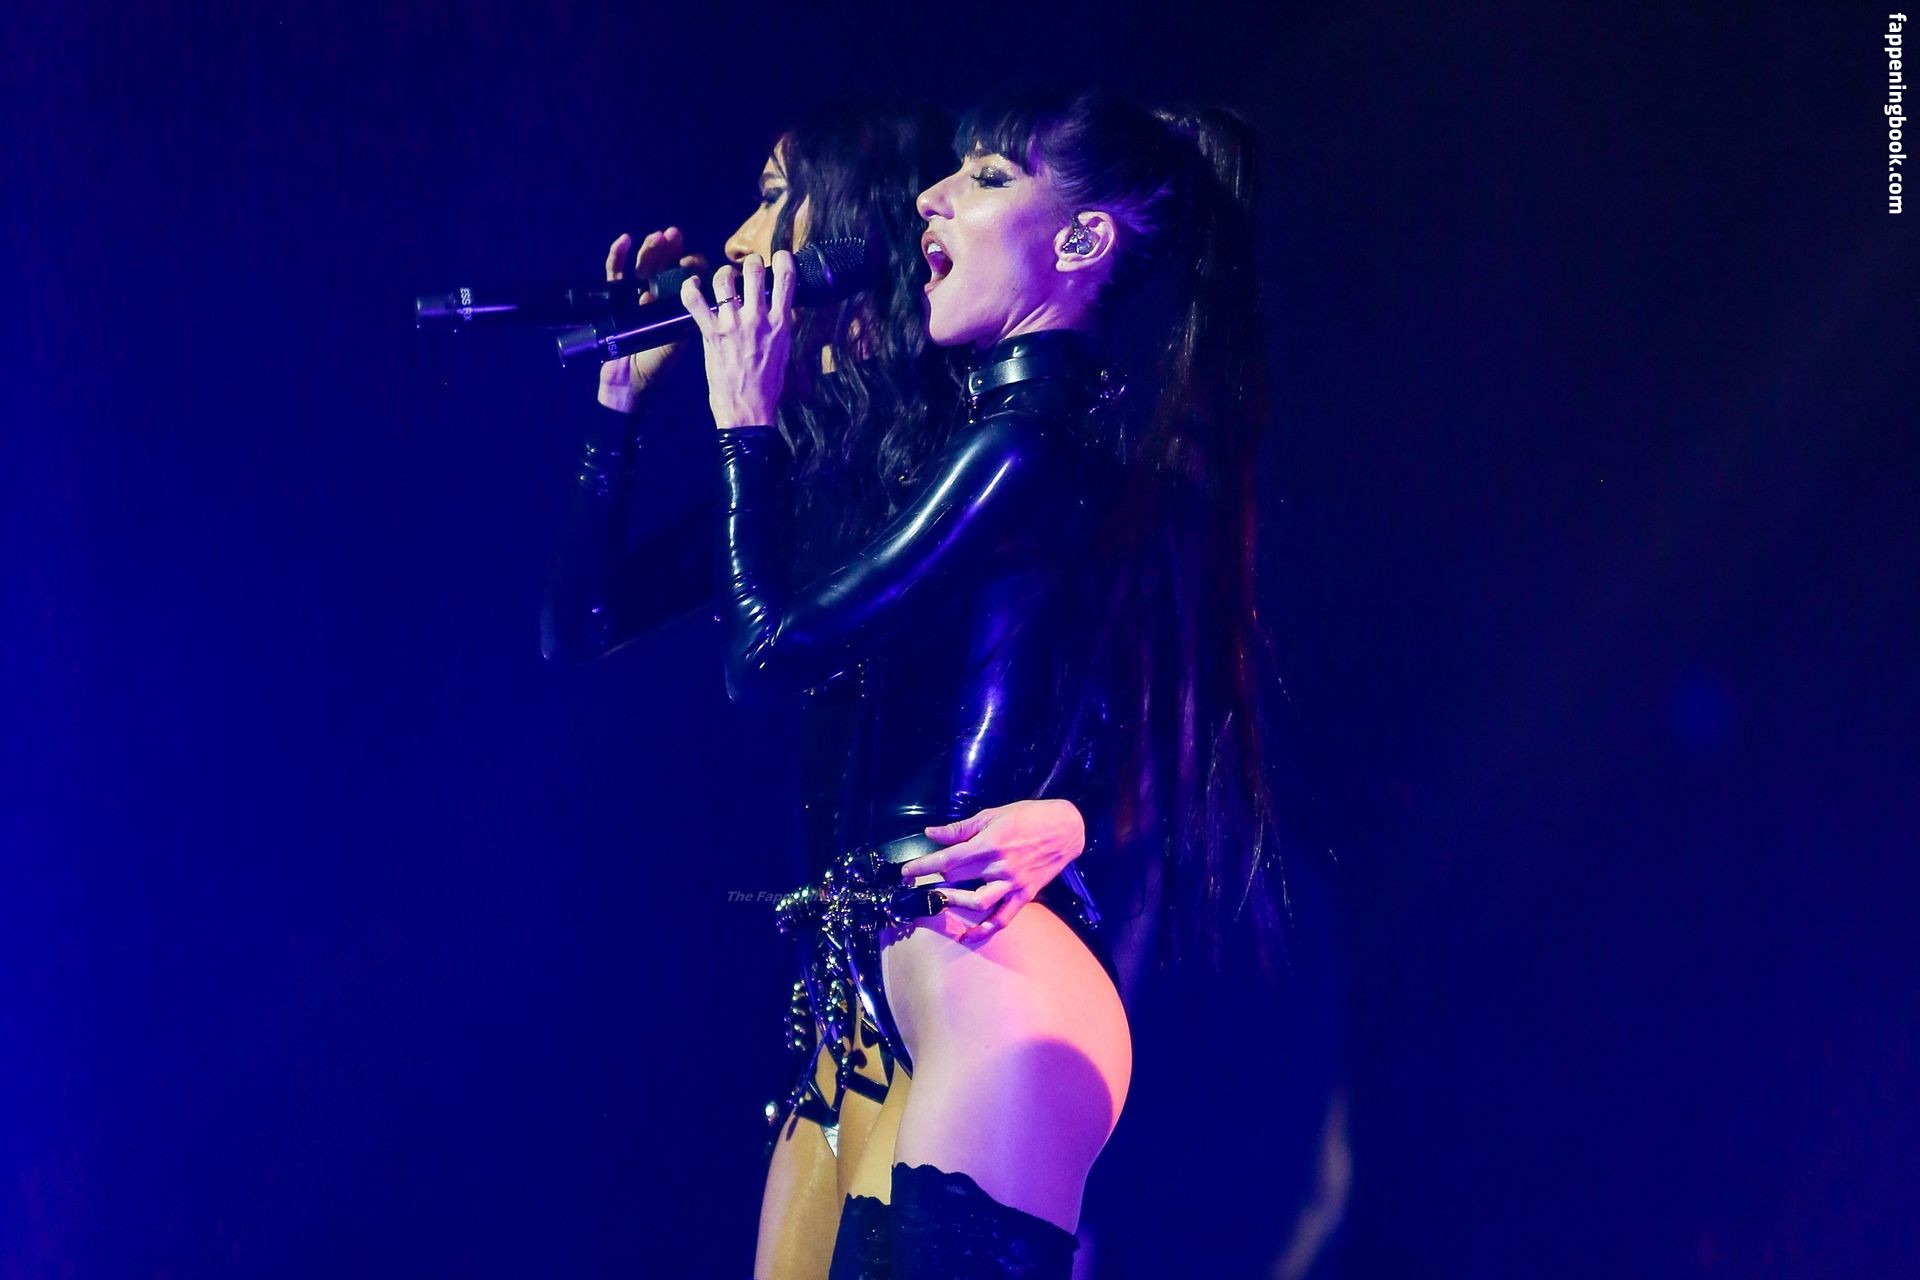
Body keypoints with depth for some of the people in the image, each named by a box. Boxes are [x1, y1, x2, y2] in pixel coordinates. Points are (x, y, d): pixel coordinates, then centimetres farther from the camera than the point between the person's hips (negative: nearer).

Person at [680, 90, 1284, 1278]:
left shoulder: (1032, 435, -9)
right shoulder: (1068, 435, 21)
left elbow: (772, 651, -11)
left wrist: (747, 421, 1)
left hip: (988, 984, -10)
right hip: (926, 998, 10)